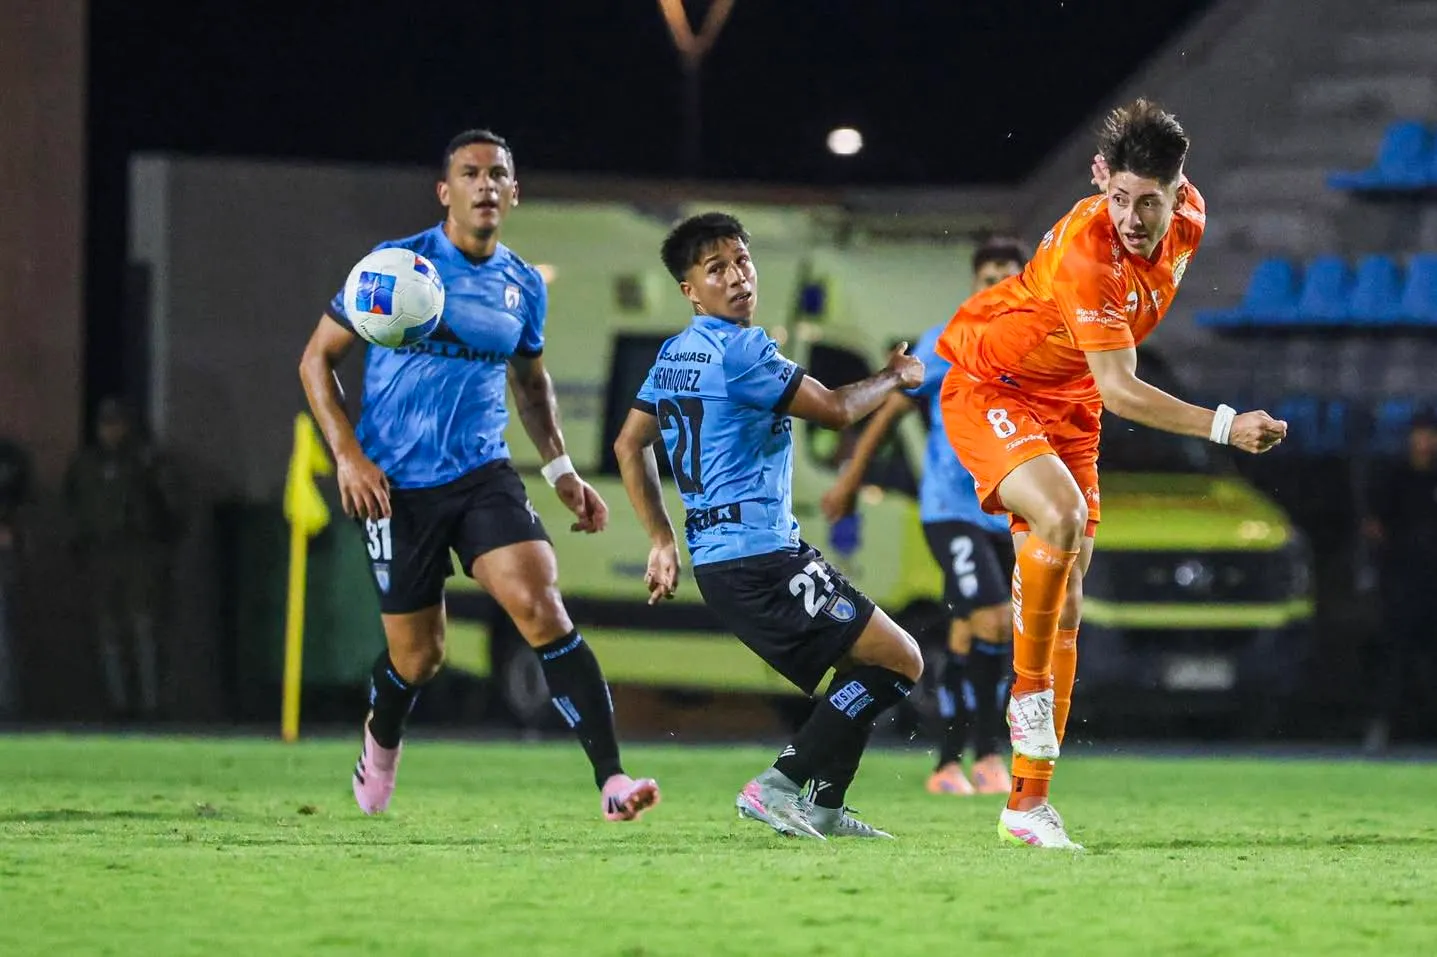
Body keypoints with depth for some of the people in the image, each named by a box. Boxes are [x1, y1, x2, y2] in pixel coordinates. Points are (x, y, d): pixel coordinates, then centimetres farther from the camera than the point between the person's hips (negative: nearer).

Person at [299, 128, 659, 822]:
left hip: (483, 475, 2)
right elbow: (317, 358, -1)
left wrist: (561, 470, 12)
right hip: (396, 487, -2)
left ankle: (611, 781, -25)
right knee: (418, 655, 4)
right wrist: (347, 455, -13)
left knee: (541, 607, -20)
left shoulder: (525, 287, 6)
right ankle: (381, 741, 41)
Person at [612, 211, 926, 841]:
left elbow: (629, 445, 22)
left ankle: (820, 807, 12)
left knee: (862, 669, 19)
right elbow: (835, 410, -9)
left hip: (717, 557, 10)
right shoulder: (738, 349, -14)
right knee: (899, 660, -10)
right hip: (759, 558, -10)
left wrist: (662, 542, 23)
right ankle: (779, 785, -13)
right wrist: (893, 379, 10)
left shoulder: (674, 356, 15)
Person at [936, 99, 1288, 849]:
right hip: (989, 391, -7)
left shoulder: (1189, 218, -11)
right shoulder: (1085, 252, -34)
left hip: (1067, 407, 7)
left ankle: (1029, 801, 3)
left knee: (1066, 603, 1)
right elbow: (1119, 391, -35)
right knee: (1060, 515, -35)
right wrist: (1225, 426, -43)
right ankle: (1029, 694, -16)